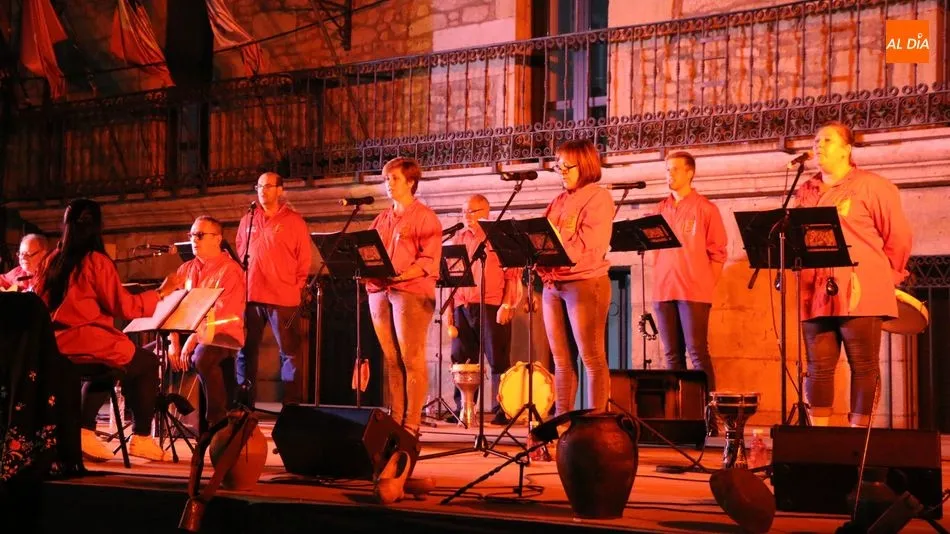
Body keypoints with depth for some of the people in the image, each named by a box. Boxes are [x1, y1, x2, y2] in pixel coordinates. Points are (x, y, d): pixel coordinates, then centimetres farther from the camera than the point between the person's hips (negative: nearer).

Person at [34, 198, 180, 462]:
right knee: (147, 363, 13)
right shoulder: (96, 261, -10)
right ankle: (141, 438, 9)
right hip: (87, 343, -7)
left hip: (54, 345, 7)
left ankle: (83, 429, 18)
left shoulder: (52, 260, 9)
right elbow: (123, 306, -11)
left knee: (112, 367, 32)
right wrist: (161, 293, -1)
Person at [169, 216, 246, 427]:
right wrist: (174, 342, -8)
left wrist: (194, 339, -25)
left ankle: (217, 420, -26)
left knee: (202, 357, -38)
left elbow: (220, 314, -19)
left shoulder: (230, 270, -10)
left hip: (223, 334, -7)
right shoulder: (185, 269, 13)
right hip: (188, 333, 7)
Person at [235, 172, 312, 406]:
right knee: (246, 349, 6)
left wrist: (296, 287, -3)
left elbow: (304, 259, 2)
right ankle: (245, 403, 13)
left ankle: (292, 403, 4)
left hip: (282, 298, -4)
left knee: (289, 351, 0)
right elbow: (239, 255, 17)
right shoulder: (248, 220, 13)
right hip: (249, 296, 4)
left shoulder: (294, 221, 1)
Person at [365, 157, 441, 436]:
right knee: (390, 359, 3)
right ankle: (395, 419, 5)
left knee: (411, 358, -9)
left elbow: (430, 259, -7)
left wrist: (404, 274, -20)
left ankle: (412, 423, -8)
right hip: (380, 291, 6)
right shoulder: (382, 219, 21)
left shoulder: (424, 216, 2)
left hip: (412, 291, -6)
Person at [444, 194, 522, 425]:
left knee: (498, 360, -3)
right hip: (462, 307, 5)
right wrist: (448, 308, 10)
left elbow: (513, 274, -4)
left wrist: (506, 305, -12)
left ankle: (501, 410, -1)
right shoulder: (458, 239, 16)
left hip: (491, 307, -5)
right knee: (461, 361, 5)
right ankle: (462, 409, 12)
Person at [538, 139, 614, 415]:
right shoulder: (558, 202, 20)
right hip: (552, 285, 7)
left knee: (592, 358, -6)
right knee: (561, 360, 7)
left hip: (585, 282, -7)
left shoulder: (598, 198, -3)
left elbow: (588, 246, -14)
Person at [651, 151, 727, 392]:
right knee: (672, 354, 5)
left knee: (697, 353, -7)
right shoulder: (660, 209, 15)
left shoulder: (705, 208, 2)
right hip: (663, 291, 5)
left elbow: (717, 253, 1)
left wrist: (706, 284, -5)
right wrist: (660, 282, 6)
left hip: (693, 291, -4)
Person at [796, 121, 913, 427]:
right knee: (818, 368, 4)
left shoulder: (871, 186, -1)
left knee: (863, 367, -1)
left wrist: (885, 279, 3)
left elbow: (899, 237, 0)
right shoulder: (806, 192, 16)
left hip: (859, 295, -5)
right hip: (817, 295, 5)